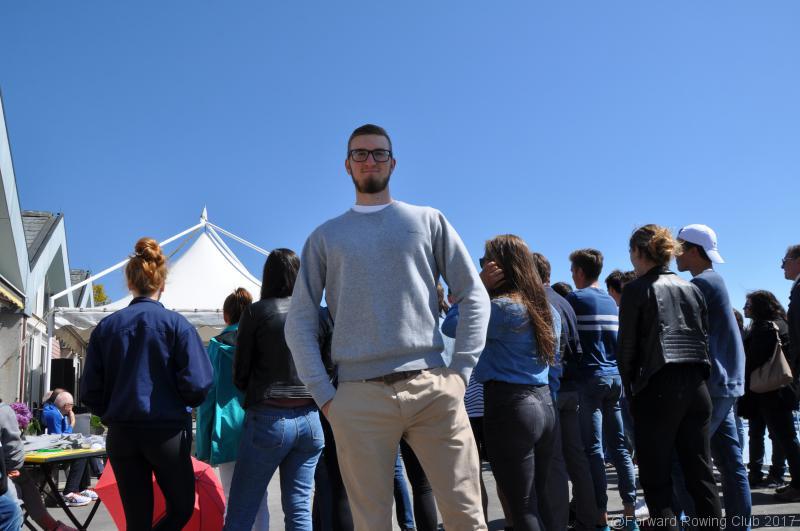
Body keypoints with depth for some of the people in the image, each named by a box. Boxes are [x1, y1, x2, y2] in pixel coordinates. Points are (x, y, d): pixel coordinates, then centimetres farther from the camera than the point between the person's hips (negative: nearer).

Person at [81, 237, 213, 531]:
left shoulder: (106, 326, 2)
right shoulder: (176, 323, -8)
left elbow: (90, 391, 1)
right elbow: (197, 384, -13)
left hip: (121, 435, 4)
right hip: (167, 432, -4)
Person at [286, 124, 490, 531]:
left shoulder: (428, 221, 13)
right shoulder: (325, 237, 14)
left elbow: (474, 297, 11)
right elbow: (299, 323, 12)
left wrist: (460, 372, 0)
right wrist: (324, 395, 2)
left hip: (433, 389, 0)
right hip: (359, 397, 1)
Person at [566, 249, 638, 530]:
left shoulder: (575, 299, -5)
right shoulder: (612, 302, 15)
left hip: (591, 377, -6)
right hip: (616, 376, 6)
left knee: (593, 450, -4)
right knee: (619, 447, 9)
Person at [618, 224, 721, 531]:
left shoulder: (637, 290, -4)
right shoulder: (692, 289, 13)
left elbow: (626, 349, -4)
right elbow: (704, 338, 13)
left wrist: (631, 390, 7)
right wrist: (694, 378, 18)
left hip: (658, 390, -6)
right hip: (696, 387, 6)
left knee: (657, 480, 1)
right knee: (701, 474, 11)